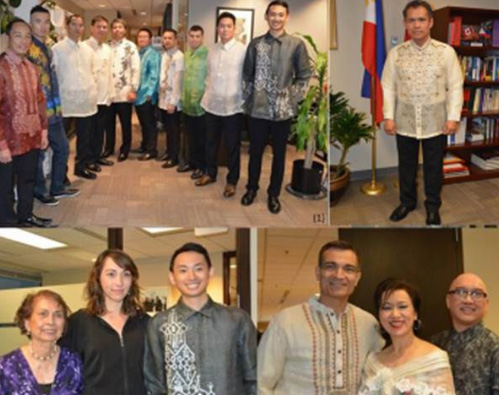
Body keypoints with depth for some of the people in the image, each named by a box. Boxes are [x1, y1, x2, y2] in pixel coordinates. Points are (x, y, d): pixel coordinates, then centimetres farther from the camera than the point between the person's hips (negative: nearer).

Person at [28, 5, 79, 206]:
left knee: (62, 147, 16)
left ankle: (57, 188, 30)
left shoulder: (47, 48, 12)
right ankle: (40, 192, 20)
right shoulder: (27, 49, -15)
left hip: (53, 110, 8)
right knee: (38, 153, 5)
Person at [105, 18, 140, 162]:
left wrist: (133, 90, -10)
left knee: (125, 123, 5)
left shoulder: (130, 47, -1)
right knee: (109, 122, 11)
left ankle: (124, 150, 17)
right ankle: (109, 147, 23)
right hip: (108, 91, 3)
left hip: (124, 92, -3)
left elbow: (136, 69, -4)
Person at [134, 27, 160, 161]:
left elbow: (154, 76, -13)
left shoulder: (154, 54, -8)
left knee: (150, 124, 0)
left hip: (147, 95, -7)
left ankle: (151, 150, 6)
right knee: (143, 123, 16)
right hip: (138, 95, 7)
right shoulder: (137, 53, 12)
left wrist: (150, 93, -18)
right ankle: (144, 146, 27)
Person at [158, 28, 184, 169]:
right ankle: (169, 151, 27)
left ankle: (174, 157, 9)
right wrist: (160, 96, 7)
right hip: (163, 99, 7)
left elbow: (178, 81, -17)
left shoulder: (179, 56, -13)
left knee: (174, 130, 1)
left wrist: (173, 101, -18)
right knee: (167, 128, 15)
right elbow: (162, 78, 11)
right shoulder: (163, 55, 10)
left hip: (172, 101, -7)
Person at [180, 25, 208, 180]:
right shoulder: (186, 54, 10)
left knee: (202, 137, 3)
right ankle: (192, 162, 27)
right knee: (191, 136, 15)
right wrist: (182, 95, 14)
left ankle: (202, 167, 12)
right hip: (187, 102, 6)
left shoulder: (207, 54, -12)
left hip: (201, 103, -6)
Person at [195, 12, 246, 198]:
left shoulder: (243, 50, -8)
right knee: (211, 142, 16)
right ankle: (210, 173, 33)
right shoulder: (212, 50, 7)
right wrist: (207, 94, 10)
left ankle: (231, 181, 18)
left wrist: (245, 102, -9)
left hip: (233, 106, -5)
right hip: (212, 104, 5)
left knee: (232, 146, 6)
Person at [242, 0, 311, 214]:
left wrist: (292, 97, -5)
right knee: (255, 151, 12)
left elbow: (304, 75, 2)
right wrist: (249, 98, 3)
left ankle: (273, 194, 23)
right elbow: (247, 74, 9)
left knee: (279, 154, 9)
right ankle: (252, 188, 30)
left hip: (283, 110, -1)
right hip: (258, 109, 1)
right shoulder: (255, 44, 2)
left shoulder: (296, 44, -2)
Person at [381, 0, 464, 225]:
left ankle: (433, 206, 31)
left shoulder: (446, 52, -6)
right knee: (406, 165, 16)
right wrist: (388, 117, -5)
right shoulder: (396, 53, -2)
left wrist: (453, 118, -10)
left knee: (434, 167, 12)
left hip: (436, 122, -1)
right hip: (405, 122, 1)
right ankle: (407, 201, 37)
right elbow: (388, 87, 0)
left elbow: (455, 87, -4)